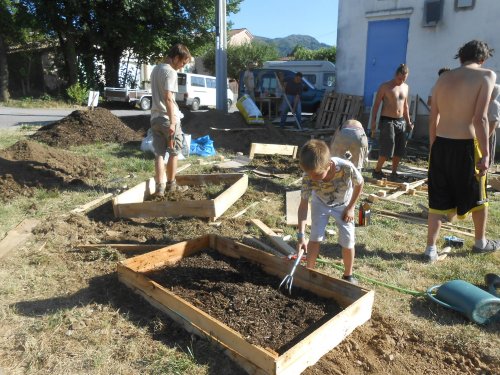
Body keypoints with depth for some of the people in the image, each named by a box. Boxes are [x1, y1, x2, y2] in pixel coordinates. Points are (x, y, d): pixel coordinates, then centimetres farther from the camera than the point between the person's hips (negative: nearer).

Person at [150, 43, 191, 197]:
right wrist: (172, 122, -23)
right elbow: (168, 99, -21)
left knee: (159, 153, 6)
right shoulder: (170, 72, -13)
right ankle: (171, 184, 17)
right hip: (167, 118, -8)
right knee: (174, 152, 7)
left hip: (155, 117, 8)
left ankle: (160, 187, 4)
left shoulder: (155, 69, 16)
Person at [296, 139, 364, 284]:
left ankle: (348, 276, 22)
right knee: (315, 237, -3)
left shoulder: (347, 168, -40)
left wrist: (350, 208, -12)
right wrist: (301, 235, -33)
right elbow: (303, 204, -28)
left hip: (343, 205, 0)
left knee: (347, 241, 0)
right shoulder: (308, 176, -35)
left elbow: (359, 184, -17)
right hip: (320, 203, 1)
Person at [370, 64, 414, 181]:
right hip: (387, 121, -6)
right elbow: (376, 105, -7)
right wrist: (373, 121, -14)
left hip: (401, 122, 6)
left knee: (399, 150, 6)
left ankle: (394, 173, 17)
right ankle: (377, 171, 8)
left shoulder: (405, 87, 12)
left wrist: (408, 121, 16)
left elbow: (405, 105, 20)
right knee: (387, 149, -9)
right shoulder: (385, 87, -6)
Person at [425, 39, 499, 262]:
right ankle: (480, 242, 37)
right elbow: (480, 119, -15)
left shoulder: (443, 78, 9)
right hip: (465, 146, -4)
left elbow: (433, 120, 10)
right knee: (477, 197, 18)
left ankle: (431, 248, 14)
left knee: (438, 200, 12)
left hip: (441, 144, 4)